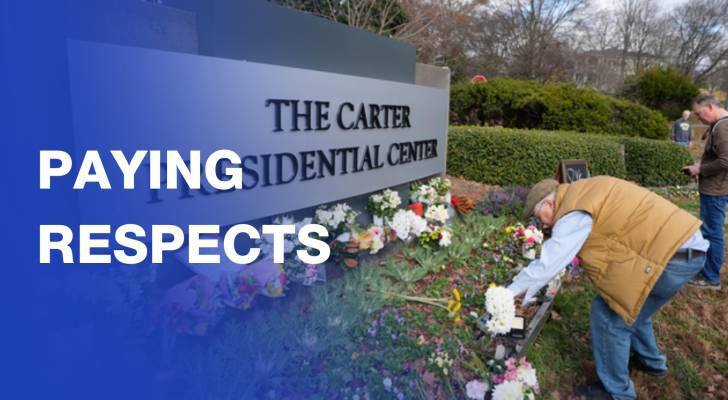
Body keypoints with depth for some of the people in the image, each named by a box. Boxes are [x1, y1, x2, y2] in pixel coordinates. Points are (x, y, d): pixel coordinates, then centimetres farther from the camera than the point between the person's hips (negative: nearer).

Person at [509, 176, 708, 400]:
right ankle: (650, 361, 47)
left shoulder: (575, 212, -16)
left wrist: (509, 294, -3)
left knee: (609, 315, -1)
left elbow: (547, 265, -15)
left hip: (672, 255, -10)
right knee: (630, 305, 27)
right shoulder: (582, 193, 13)